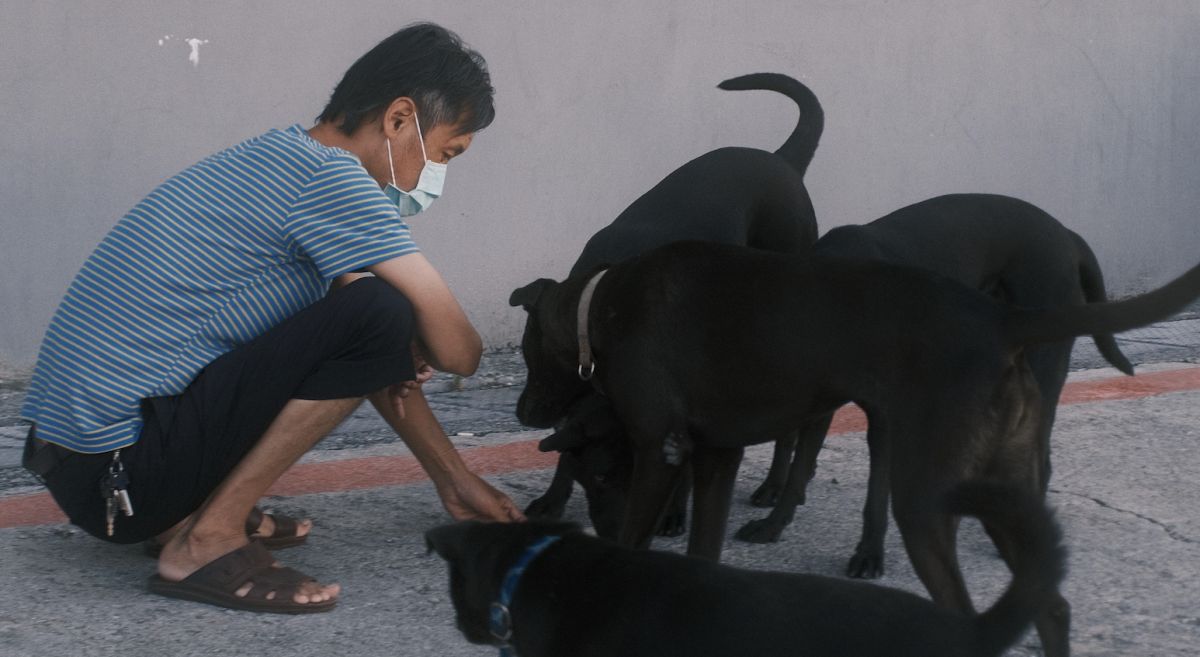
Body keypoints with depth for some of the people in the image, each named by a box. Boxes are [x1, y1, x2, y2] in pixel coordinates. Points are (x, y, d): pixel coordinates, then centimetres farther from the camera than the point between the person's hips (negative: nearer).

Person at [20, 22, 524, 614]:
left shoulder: (283, 158, 16)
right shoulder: (331, 179, -14)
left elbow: (386, 368, 22)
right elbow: (457, 350, -15)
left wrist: (456, 482, 22)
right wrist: (407, 351, 8)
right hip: (116, 475, -10)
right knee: (380, 313, -19)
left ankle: (183, 513, 12)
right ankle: (206, 541, -12)